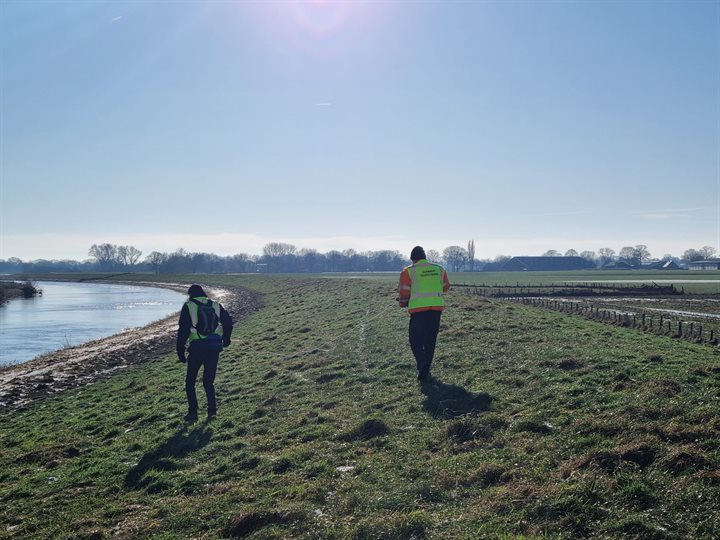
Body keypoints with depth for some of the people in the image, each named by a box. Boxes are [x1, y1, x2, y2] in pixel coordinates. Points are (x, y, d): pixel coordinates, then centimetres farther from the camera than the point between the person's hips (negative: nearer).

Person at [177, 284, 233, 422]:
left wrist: (180, 351, 0)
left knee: (190, 382, 10)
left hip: (197, 347, -3)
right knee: (209, 381, 15)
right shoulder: (215, 306, 13)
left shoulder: (188, 307, 2)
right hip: (215, 347, 4)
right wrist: (225, 340, 22)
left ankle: (192, 413, 5)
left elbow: (183, 330, -4)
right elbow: (228, 322, 7)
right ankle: (212, 410, 4)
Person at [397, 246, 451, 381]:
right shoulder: (439, 269, 10)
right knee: (430, 340, 15)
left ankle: (422, 363, -18)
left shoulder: (408, 271, -2)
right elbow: (445, 287, 22)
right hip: (437, 307, 4)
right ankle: (425, 369, 20)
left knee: (416, 340, 6)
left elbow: (403, 293, -1)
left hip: (418, 309, -4)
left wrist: (403, 303, 18)